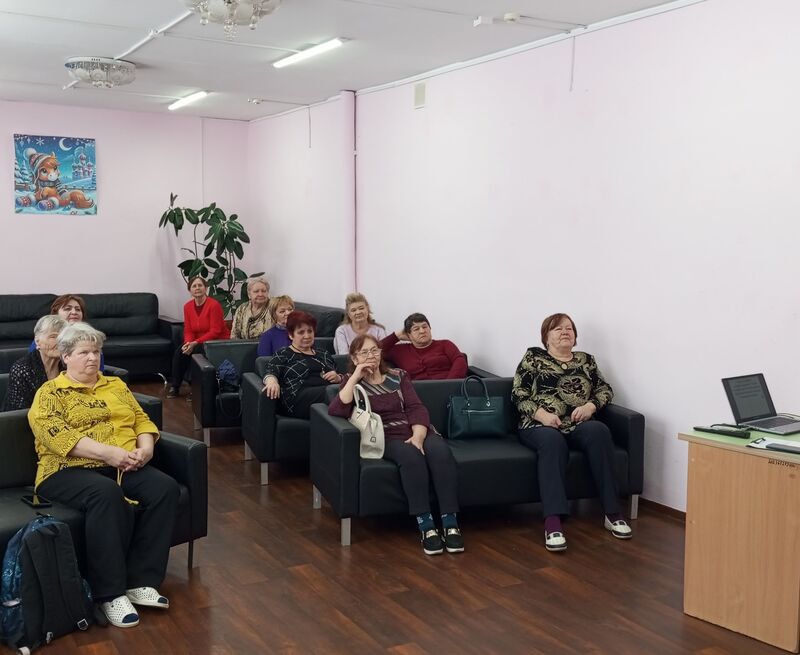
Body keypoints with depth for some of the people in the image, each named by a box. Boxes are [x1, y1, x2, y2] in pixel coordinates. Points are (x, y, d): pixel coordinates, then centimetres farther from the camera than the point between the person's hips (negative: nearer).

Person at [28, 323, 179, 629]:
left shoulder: (116, 385, 22)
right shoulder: (50, 392, 5)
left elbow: (141, 420, 17)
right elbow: (55, 435, -12)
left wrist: (145, 448, -7)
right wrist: (107, 452, -22)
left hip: (125, 467, 5)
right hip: (71, 469, -5)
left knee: (165, 487, -24)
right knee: (106, 493, -38)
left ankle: (140, 582, -21)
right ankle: (110, 593, -29)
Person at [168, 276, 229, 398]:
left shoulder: (214, 305, -16)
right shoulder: (188, 306, 3)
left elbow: (215, 332, -19)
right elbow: (188, 330, 4)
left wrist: (195, 343, -25)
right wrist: (188, 343, -18)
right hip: (198, 343, 6)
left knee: (194, 352, -28)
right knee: (179, 352, -18)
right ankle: (175, 387, -8)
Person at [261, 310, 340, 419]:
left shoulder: (324, 356, 32)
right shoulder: (283, 355, 19)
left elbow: (342, 379, 31)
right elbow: (270, 373, 2)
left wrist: (337, 378, 6)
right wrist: (272, 382, -22)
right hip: (299, 398, -4)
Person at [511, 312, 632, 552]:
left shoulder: (586, 360, 20)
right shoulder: (533, 357, 10)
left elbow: (605, 389, 15)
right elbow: (518, 395, 2)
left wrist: (590, 406, -6)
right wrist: (542, 414, -14)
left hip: (578, 426, 3)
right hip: (540, 426, -3)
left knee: (599, 431, -32)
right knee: (552, 440, -38)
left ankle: (612, 513, -28)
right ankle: (553, 522, -48)